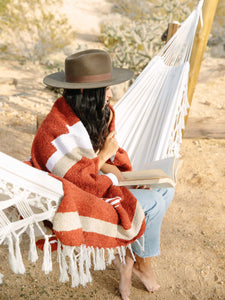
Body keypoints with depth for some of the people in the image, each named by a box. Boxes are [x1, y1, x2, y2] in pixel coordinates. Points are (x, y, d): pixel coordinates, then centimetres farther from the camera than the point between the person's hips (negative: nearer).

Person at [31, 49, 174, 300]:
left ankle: (128, 258, 8)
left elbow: (112, 151, 6)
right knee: (152, 204, -16)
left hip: (99, 178, 9)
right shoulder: (56, 133, -29)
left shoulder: (101, 113, -4)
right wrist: (103, 156, -19)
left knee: (165, 190, 2)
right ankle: (141, 263, 12)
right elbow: (78, 181, -27)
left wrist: (127, 175, -10)